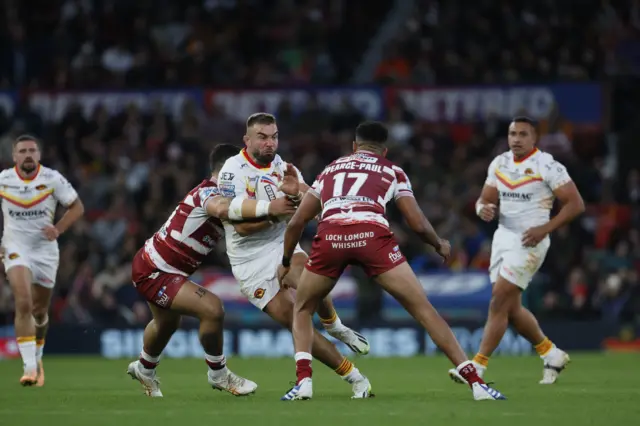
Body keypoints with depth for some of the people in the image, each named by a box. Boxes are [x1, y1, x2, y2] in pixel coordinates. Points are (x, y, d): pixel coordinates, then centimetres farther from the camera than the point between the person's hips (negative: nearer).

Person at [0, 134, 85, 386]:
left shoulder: (52, 179, -8)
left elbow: (77, 207, 1)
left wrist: (58, 229, -15)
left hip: (45, 249, 1)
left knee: (40, 311, 12)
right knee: (23, 303, -21)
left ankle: (37, 356, 41)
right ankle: (29, 367, -23)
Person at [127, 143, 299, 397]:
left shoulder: (220, 194, 6)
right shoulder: (207, 193, -24)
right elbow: (223, 208, -49)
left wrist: (288, 192, -20)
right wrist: (267, 207, -57)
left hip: (153, 266, 11)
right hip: (152, 272, -11)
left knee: (167, 323, 33)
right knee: (211, 309, -22)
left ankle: (144, 370, 60)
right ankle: (218, 375, -2)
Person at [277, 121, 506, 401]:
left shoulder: (330, 170, 35)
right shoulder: (392, 171, 28)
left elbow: (296, 223, 31)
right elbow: (418, 225, 20)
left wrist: (286, 262, 46)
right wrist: (440, 246, 40)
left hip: (329, 237, 1)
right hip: (372, 235, -1)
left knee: (302, 309, 26)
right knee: (422, 308, 8)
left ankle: (303, 381, 8)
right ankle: (474, 381, 3)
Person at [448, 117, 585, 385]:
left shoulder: (547, 166, -12)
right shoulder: (499, 164, 8)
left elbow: (576, 204, -12)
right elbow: (485, 199, 14)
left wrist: (545, 229, -20)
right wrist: (483, 209, -11)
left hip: (528, 241, -8)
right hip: (503, 237, 8)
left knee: (499, 304, -12)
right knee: (512, 309, 11)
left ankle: (477, 367, -10)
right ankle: (552, 355, 30)